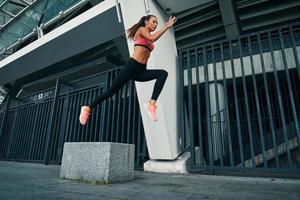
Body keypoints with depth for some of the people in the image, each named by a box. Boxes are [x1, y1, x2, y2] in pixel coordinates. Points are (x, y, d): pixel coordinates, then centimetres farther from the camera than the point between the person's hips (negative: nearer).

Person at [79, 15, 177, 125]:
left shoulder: (148, 35, 26)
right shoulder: (141, 29, 3)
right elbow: (153, 38, -13)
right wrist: (166, 27, -7)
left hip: (141, 71, 7)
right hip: (131, 66, -7)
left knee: (163, 74, -15)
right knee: (112, 90, -5)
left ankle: (151, 102, -28)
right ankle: (88, 108, 12)